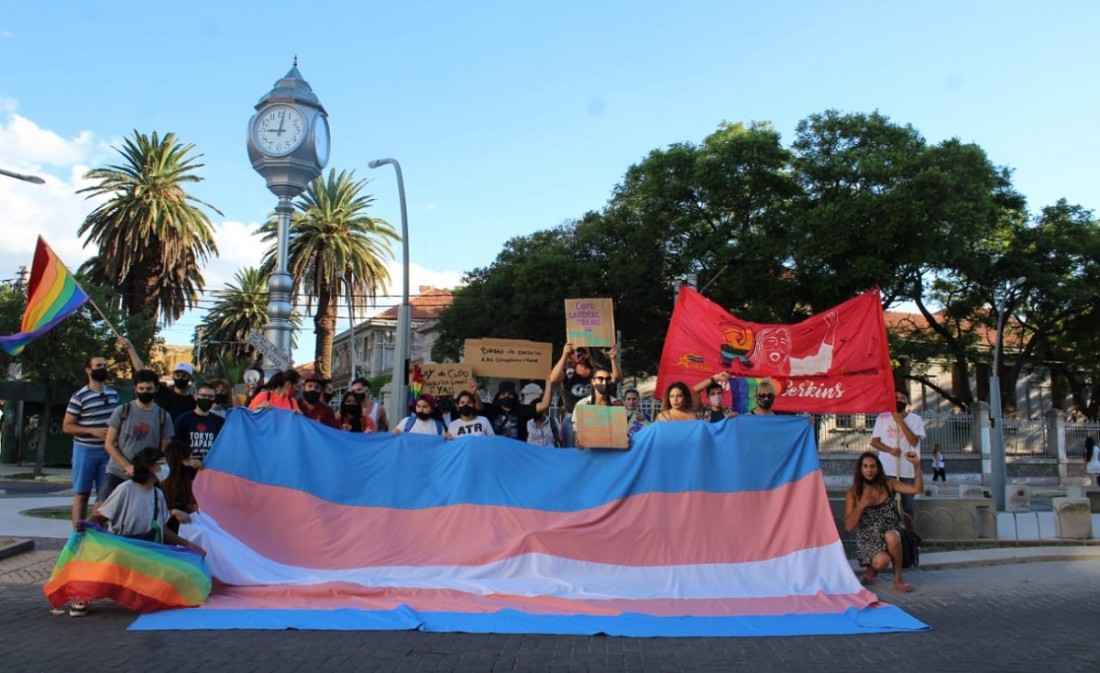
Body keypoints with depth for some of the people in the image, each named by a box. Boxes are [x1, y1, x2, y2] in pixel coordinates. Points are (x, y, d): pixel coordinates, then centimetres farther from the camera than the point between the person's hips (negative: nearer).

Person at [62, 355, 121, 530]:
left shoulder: (113, 393, 8)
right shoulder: (79, 396, -8)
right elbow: (66, 426, -7)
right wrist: (93, 431, -18)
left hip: (108, 451, 4)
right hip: (85, 450, -4)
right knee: (82, 494, 2)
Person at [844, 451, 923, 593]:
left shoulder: (888, 484, -1)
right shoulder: (853, 492, -6)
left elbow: (917, 489, -10)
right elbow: (849, 526, -11)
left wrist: (917, 466, -21)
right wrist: (861, 505, -24)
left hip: (890, 537, 2)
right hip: (868, 540, -2)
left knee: (891, 536, -35)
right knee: (882, 561, -34)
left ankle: (898, 578, -13)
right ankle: (871, 571, 5)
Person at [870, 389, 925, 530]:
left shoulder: (915, 419, 0)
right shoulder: (882, 417, 3)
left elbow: (914, 441, -12)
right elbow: (874, 442, 3)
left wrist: (900, 422, -15)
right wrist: (890, 450, -15)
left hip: (908, 470, 0)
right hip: (888, 469, 0)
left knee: (908, 505, 10)